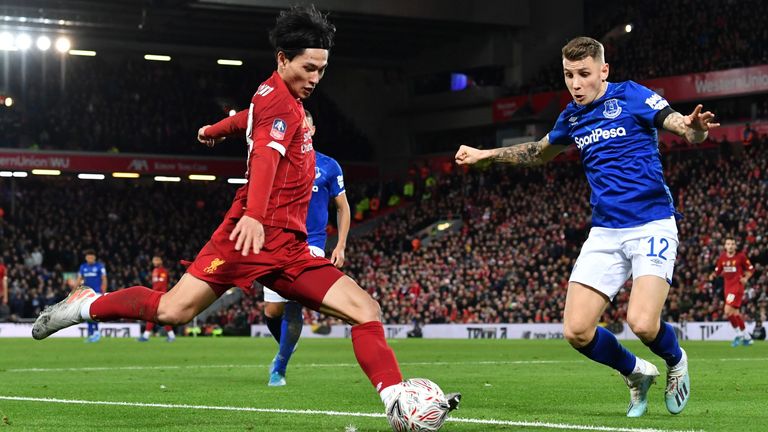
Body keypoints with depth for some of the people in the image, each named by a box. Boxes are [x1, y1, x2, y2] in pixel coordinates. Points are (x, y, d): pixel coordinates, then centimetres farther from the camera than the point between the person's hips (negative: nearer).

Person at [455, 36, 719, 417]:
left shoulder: (631, 97, -6)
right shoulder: (572, 117, 12)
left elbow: (685, 128, -16)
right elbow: (538, 152, 32)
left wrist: (695, 126, -40)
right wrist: (484, 154, 29)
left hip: (651, 225, -6)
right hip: (604, 232, 6)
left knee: (642, 323, -24)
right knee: (576, 331, -8)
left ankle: (675, 362, 13)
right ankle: (636, 374, 21)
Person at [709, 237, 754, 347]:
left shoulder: (741, 256, -6)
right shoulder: (722, 257, 7)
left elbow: (751, 269, 3)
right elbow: (718, 270, 16)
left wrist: (746, 278, -14)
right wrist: (713, 275, -6)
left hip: (737, 286, -6)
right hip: (727, 287, 6)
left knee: (728, 311, -18)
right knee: (735, 313, 13)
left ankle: (739, 334, 0)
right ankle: (747, 337, 27)